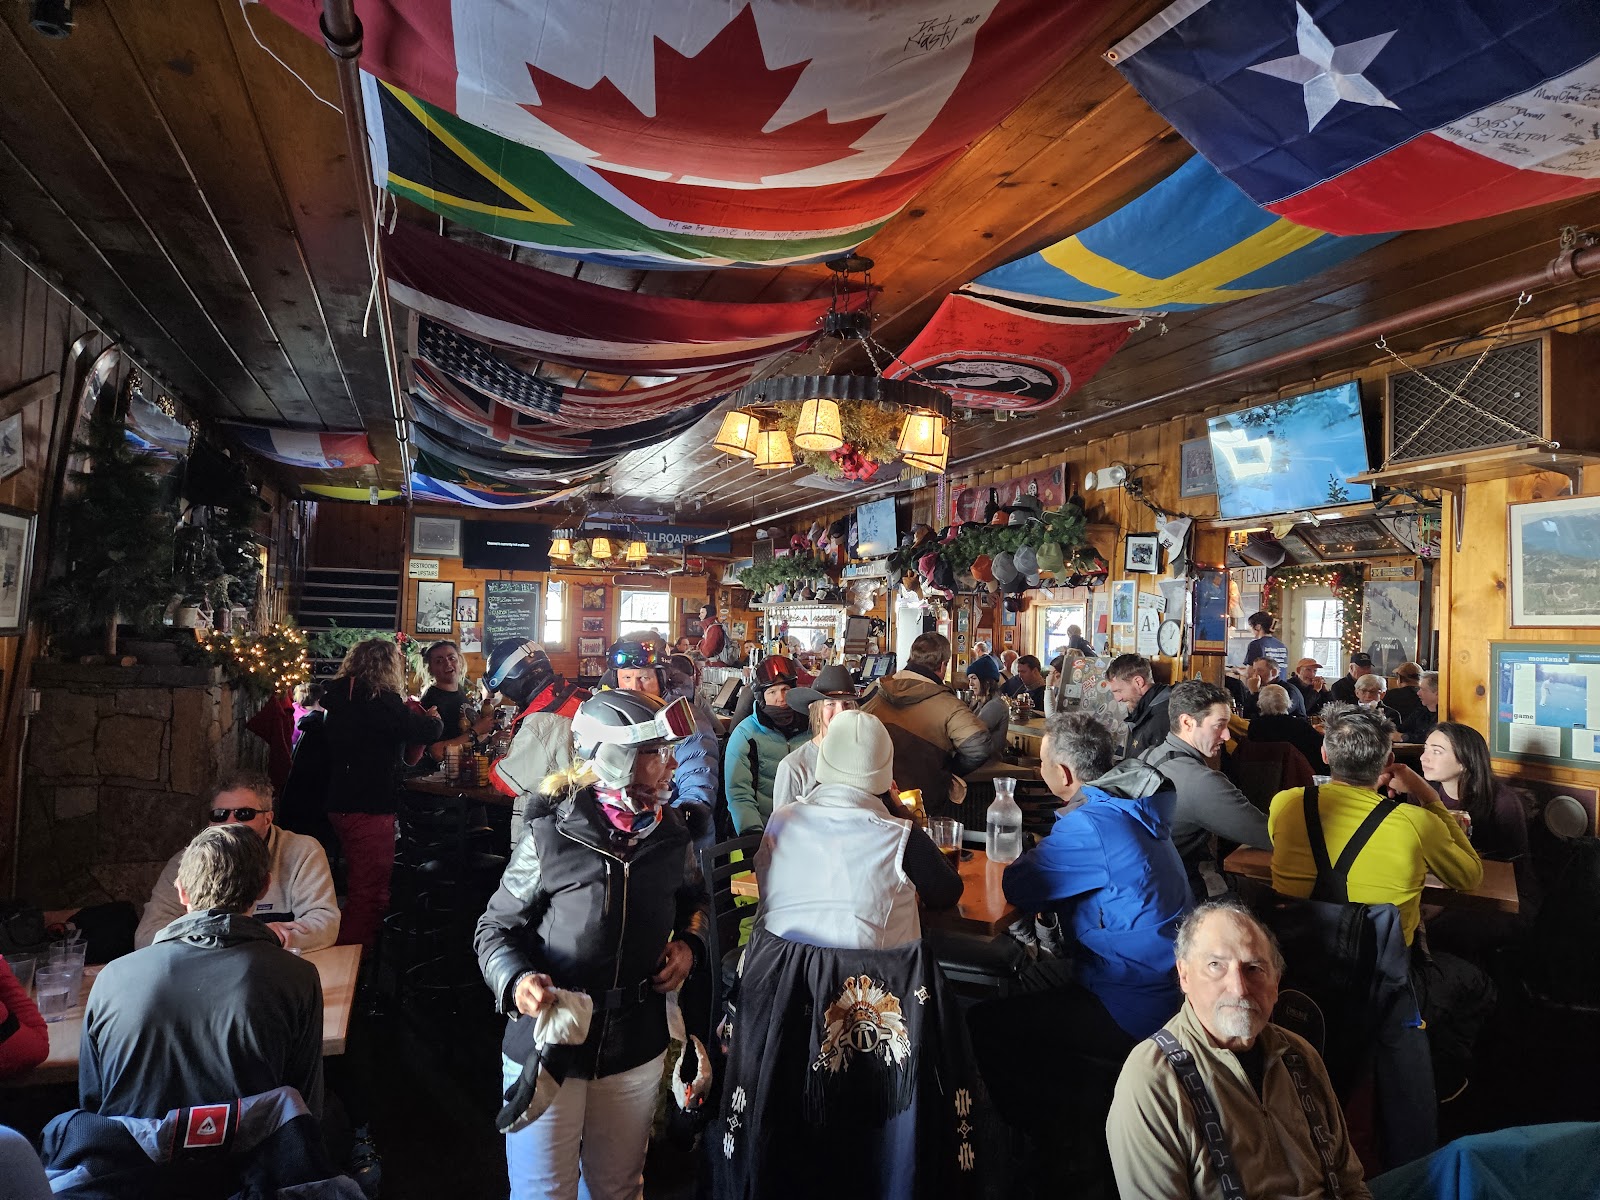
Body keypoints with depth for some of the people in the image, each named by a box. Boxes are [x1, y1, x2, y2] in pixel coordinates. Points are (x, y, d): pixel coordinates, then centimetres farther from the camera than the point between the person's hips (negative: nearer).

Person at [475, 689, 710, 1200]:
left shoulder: (671, 836, -2)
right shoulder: (551, 836, -15)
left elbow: (695, 898, 18)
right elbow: (497, 927, -5)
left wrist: (690, 943, 0)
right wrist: (516, 979, -23)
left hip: (636, 1050, 4)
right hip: (548, 1042, -4)